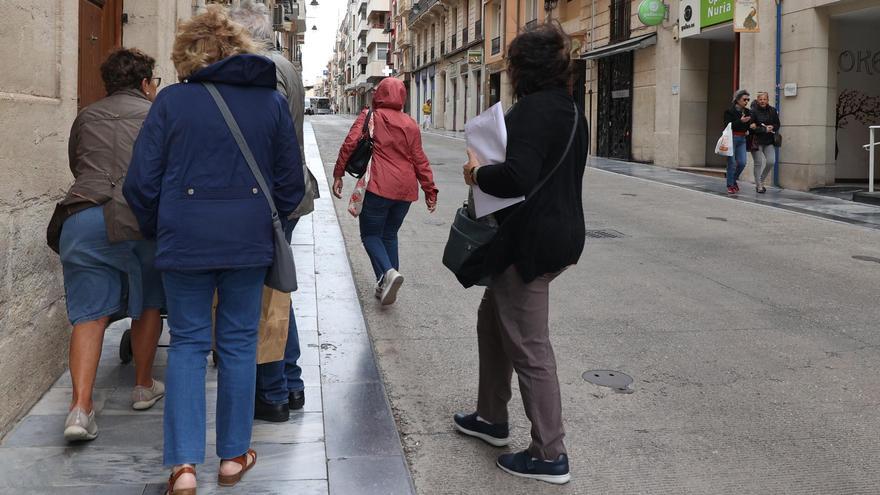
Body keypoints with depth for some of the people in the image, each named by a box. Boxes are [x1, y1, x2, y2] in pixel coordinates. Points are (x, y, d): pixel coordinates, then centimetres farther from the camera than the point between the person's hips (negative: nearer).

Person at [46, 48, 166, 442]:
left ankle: (80, 407, -9)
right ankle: (144, 387, 30)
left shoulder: (86, 117, 23)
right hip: (140, 217, -2)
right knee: (147, 305, 19)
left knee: (88, 313, 4)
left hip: (81, 218, 2)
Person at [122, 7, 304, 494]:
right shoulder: (272, 100, 2)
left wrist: (156, 230, 14)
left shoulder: (171, 100, -4)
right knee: (238, 342, 11)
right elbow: (291, 181, 7)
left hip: (185, 239, -1)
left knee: (187, 343, 8)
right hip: (249, 242, 1)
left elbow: (141, 183, -3)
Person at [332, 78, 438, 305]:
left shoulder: (369, 116, -1)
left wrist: (338, 174, -4)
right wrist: (430, 190, 14)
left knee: (371, 235, 5)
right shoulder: (410, 124, 10)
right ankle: (385, 287, 14)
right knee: (390, 235, 17)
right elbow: (419, 159, 10)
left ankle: (387, 272, -21)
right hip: (405, 190, 5)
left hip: (378, 186, -4)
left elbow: (350, 143, -11)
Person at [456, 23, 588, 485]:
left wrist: (478, 173, -11)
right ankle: (492, 418, 38)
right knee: (492, 319, 25)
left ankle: (550, 455, 8)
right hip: (562, 232, 11)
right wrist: (489, 170, 15)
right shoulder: (571, 110, 13)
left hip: (530, 242, -11)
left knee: (529, 347, -1)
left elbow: (517, 177, -30)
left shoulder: (533, 109, -18)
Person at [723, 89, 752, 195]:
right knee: (732, 163, -4)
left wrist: (750, 127, -1)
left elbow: (749, 124, 21)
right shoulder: (729, 111, -8)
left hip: (742, 139, 5)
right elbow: (727, 125, -16)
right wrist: (740, 121, -24)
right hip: (731, 138, -5)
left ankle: (734, 179, 24)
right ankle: (730, 186, 5)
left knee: (742, 162, -1)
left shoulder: (747, 112, 10)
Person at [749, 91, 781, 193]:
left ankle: (761, 181, 17)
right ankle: (759, 186, 9)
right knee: (758, 163, -1)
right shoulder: (753, 111, -10)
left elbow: (777, 124, 11)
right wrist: (765, 129, -16)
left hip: (769, 141, 4)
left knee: (771, 162, -4)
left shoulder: (772, 111, 6)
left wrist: (772, 127, -10)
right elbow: (751, 127, -15)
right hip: (757, 141, -4)